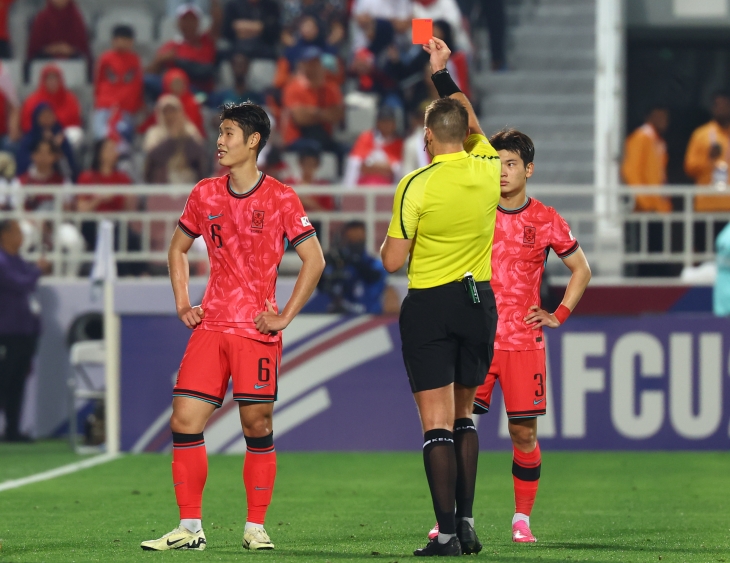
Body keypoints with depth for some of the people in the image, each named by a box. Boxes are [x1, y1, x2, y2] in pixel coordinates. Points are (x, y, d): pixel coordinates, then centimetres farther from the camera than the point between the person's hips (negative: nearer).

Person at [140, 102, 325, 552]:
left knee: (257, 425, -2)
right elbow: (179, 248, 24)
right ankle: (190, 528, 1)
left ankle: (256, 528, 9)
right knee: (184, 420, -5)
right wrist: (183, 304, 12)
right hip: (211, 325, 4)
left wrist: (285, 317, -8)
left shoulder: (280, 198, -4)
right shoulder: (205, 194, 9)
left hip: (257, 329, -4)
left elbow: (315, 260, -4)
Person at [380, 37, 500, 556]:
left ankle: (447, 533, -8)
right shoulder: (488, 170, -2)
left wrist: (386, 242, 11)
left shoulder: (417, 185, -14)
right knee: (464, 414, 17)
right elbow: (470, 122, 21)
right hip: (479, 301, 4)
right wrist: (443, 72, 29)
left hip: (429, 307, -4)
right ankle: (466, 521, 12)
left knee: (437, 421, -3)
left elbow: (393, 261, -9)